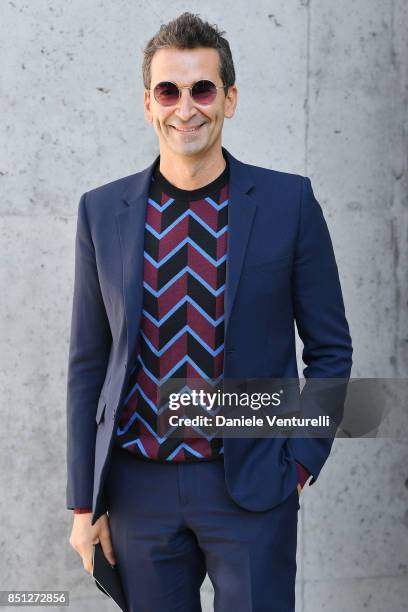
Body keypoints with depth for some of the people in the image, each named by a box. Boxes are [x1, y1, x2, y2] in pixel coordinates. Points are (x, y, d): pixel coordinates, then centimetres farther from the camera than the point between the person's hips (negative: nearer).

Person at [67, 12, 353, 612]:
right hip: (140, 489, 2)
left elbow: (330, 349, 4)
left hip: (252, 490, -2)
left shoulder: (289, 202, -2)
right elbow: (88, 364, 7)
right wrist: (85, 502, 6)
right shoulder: (102, 211, 3)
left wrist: (301, 462, -4)